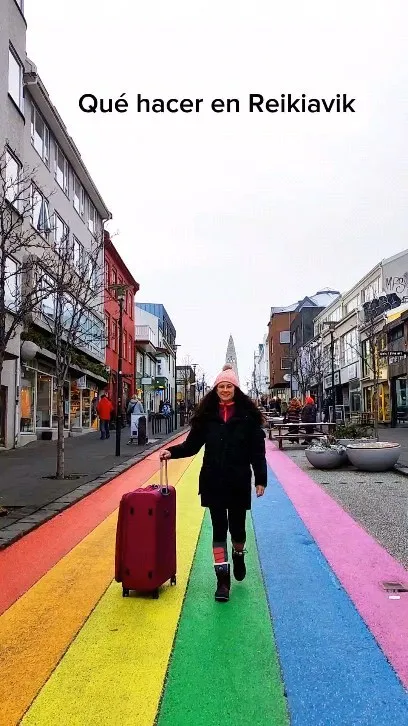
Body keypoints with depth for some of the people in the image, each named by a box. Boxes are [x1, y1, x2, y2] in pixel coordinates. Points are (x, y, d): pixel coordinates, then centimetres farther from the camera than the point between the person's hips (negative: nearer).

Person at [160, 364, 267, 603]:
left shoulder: (248, 414, -4)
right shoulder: (207, 415, 1)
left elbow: (257, 450, -4)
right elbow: (192, 444, 4)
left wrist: (260, 479, -7)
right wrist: (172, 452, -12)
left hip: (239, 482, -1)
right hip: (213, 482, 1)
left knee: (237, 526, 12)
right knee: (219, 528, 5)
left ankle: (239, 556, 45)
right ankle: (223, 579, 15)